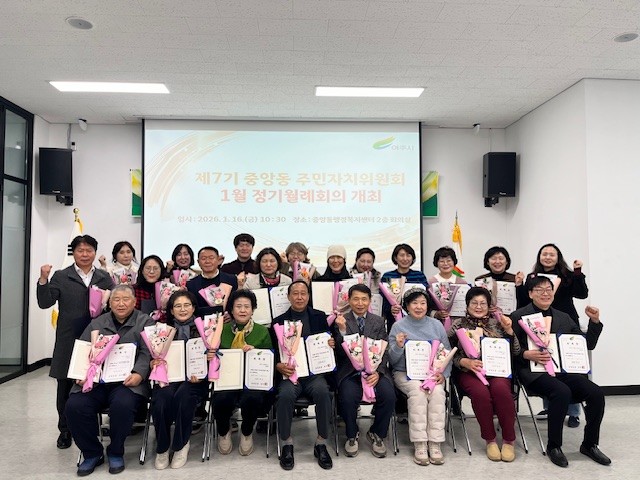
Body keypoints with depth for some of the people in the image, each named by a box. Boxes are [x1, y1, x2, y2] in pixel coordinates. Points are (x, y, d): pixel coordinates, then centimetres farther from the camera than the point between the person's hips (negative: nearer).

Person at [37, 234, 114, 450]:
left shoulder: (105, 278, 10)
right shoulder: (61, 277, 5)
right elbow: (45, 303, -3)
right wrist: (43, 280, -16)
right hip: (68, 341, 0)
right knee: (65, 386, 9)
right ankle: (65, 430, 25)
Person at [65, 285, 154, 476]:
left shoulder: (145, 322, 7)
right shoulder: (96, 324, 19)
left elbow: (147, 352, -4)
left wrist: (139, 374, -22)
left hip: (127, 381, -4)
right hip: (96, 381, 4)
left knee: (122, 405, -32)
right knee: (74, 406, -21)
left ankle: (116, 453, -3)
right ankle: (92, 453, 4)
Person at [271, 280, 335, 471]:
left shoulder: (320, 317, 12)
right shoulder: (279, 321, 11)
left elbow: (329, 341, 15)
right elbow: (272, 353, 8)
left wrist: (331, 344, -9)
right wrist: (279, 366, -12)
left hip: (315, 371, 0)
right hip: (289, 372, 0)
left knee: (323, 392, -31)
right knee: (285, 395, -31)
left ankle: (321, 443, -12)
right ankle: (287, 444, -8)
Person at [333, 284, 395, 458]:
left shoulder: (379, 322, 12)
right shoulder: (341, 322, 6)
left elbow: (384, 352, 6)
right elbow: (340, 353, -2)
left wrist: (378, 372, -11)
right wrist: (342, 330, -18)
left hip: (375, 370, 2)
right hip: (350, 372, -2)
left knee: (389, 396, -25)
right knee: (347, 398, -30)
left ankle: (376, 434, 4)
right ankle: (352, 435, 3)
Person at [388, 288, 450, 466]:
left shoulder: (437, 325, 9)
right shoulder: (398, 326, 2)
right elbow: (392, 360, 1)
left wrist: (443, 373, -7)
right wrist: (398, 346, -19)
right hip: (406, 373, -2)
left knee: (437, 391, -29)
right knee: (417, 390, -32)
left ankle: (435, 444, -22)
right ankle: (419, 444, -25)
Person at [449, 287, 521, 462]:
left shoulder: (497, 322, 14)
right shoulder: (458, 325, 8)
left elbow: (515, 351, 9)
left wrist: (508, 330, -4)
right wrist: (465, 362, -17)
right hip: (469, 372, -1)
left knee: (500, 389, -31)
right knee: (480, 392, -32)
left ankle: (508, 440, -14)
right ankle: (490, 440, -12)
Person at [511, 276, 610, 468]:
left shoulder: (564, 318, 20)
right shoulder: (518, 317, 4)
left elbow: (588, 345, 18)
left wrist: (594, 322, 7)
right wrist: (526, 354, -18)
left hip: (563, 370, 5)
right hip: (533, 372, -5)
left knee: (596, 393, -17)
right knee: (562, 392, -32)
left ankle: (590, 444, 6)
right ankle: (553, 446, -12)